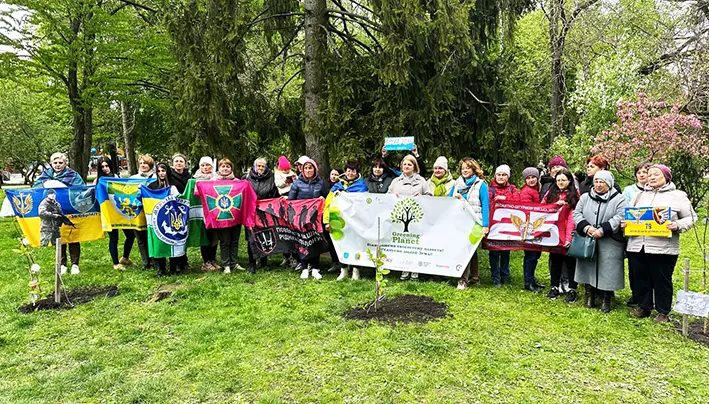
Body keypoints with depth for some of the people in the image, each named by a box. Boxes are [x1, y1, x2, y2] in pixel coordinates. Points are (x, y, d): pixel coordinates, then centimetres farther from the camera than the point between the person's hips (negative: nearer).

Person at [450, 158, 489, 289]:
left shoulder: (481, 185, 0)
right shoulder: (457, 184, 15)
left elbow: (485, 206, -6)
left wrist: (485, 225, -14)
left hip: (473, 223, -5)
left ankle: (463, 279, -6)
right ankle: (475, 276, 23)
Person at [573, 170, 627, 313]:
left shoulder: (619, 199, 0)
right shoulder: (585, 197, 10)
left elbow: (620, 218, -12)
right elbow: (577, 214, 4)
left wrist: (603, 230, -21)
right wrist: (586, 227, -14)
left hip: (609, 244, -3)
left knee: (607, 271, 1)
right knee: (589, 269, 9)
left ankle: (606, 300, 14)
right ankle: (590, 297, 23)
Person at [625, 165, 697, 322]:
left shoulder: (678, 196, 4)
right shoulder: (640, 195, 16)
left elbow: (691, 217, 2)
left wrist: (677, 225, -16)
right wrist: (625, 223, 0)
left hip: (663, 248, -4)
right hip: (637, 246, 4)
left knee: (662, 280, 5)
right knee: (641, 279, 11)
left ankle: (663, 312, 18)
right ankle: (644, 307, 26)